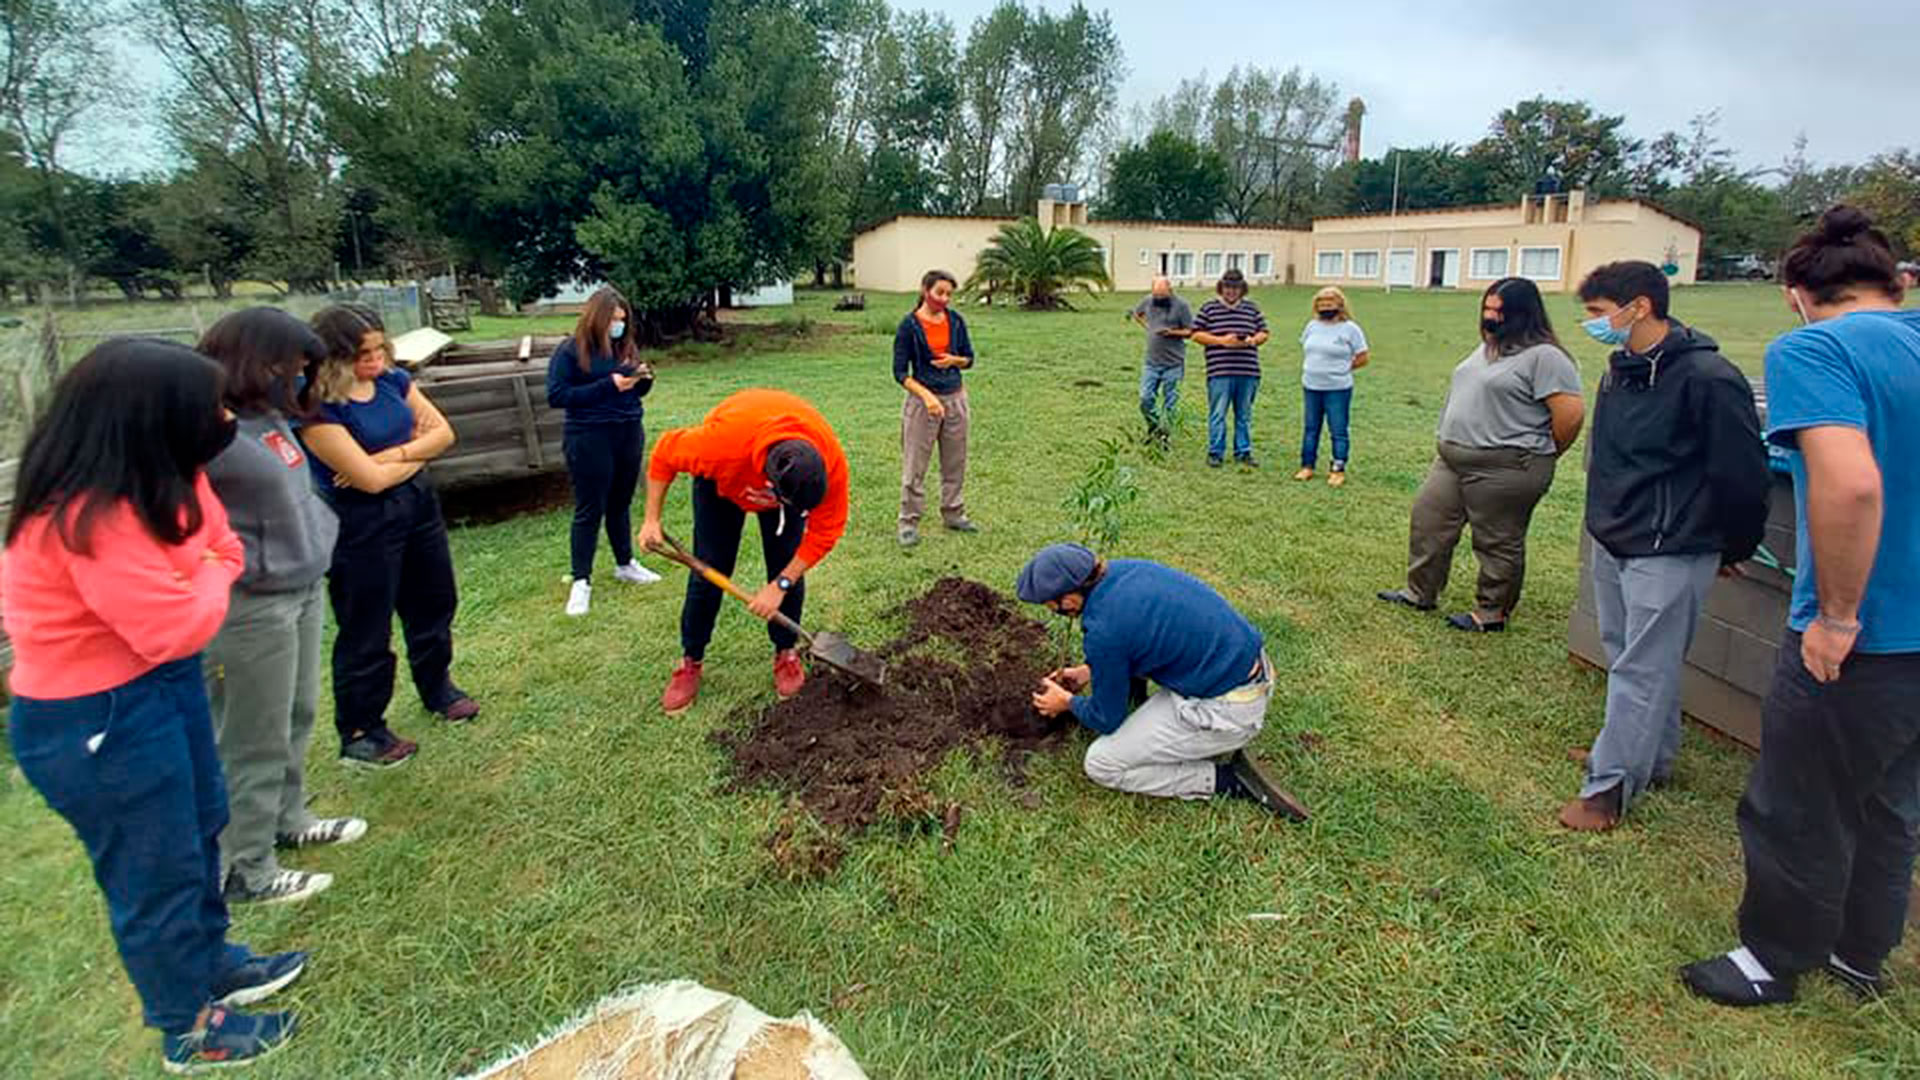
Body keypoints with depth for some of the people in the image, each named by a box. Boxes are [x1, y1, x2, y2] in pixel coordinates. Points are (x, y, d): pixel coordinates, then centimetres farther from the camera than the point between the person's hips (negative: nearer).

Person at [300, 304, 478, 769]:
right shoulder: (319, 409, -21)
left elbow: (443, 432, -4)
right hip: (360, 525, -7)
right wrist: (417, 450, -8)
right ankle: (359, 734, 20)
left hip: (417, 504, 7)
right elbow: (373, 479, -25)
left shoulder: (393, 381, -1)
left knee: (434, 602, 21)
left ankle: (437, 686, 43)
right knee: (366, 628, 4)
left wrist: (390, 455, -18)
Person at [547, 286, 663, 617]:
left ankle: (625, 564, 33)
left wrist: (644, 379, -8)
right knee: (589, 510, 1)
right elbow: (556, 396, -14)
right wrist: (607, 386, -20)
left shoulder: (624, 347, 7)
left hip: (630, 434, 5)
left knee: (621, 503, 17)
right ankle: (581, 581, 11)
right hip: (590, 439, -5)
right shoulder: (570, 351, -8)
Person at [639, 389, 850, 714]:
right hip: (723, 481, -1)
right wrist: (652, 519, -21)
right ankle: (690, 662, 14)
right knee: (709, 570, -2)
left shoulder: (831, 460, -40)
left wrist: (781, 585, -25)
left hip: (789, 476, 1)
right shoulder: (724, 441, -46)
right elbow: (664, 453, -25)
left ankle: (786, 653, 15)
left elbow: (826, 530, -26)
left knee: (787, 568, -6)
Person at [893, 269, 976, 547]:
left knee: (955, 462, 13)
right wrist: (927, 396, -21)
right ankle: (909, 522, 10)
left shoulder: (956, 321, 3)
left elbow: (969, 359, 12)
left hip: (956, 399, 5)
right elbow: (900, 372, -10)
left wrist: (954, 360, -11)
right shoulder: (910, 325, -9)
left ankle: (953, 514, 28)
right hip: (922, 399, -4)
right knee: (915, 466, 1)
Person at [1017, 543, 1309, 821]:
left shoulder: (1104, 630, -22)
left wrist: (1068, 702, 13)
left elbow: (1106, 720, -6)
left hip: (1228, 711, -9)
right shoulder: (1125, 569, 1)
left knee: (1100, 765, 0)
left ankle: (1228, 782, -1)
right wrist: (1088, 671, 22)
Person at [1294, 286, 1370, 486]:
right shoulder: (1312, 326, 8)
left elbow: (1362, 358, -3)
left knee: (1338, 430, 0)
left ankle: (1338, 470, 8)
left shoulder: (1350, 329, -7)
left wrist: (1340, 369, 0)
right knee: (1311, 428, 12)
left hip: (1338, 389, -5)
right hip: (1311, 387, 5)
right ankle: (1307, 466, 22)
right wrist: (1314, 368, 9)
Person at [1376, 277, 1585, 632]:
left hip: (1504, 469, -9)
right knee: (1428, 517, 12)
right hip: (1453, 458, 9)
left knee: (1498, 542, 4)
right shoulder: (1488, 348, 13)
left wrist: (1542, 456, -5)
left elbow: (1571, 414, -18)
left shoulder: (1543, 357, -15)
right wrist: (1453, 445, 17)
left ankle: (1493, 613, 19)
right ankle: (1420, 593, 25)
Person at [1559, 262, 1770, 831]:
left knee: (1643, 669, -2)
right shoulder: (1621, 369, 7)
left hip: (1669, 555, -9)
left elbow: (1743, 474, -14)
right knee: (1626, 658, 18)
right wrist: (1611, 521, 18)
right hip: (1612, 544, 9)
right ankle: (1648, 756, 34)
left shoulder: (1707, 378, -19)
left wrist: (1732, 549, -3)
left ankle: (1611, 785, 6)